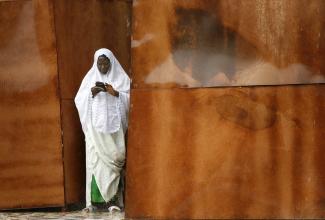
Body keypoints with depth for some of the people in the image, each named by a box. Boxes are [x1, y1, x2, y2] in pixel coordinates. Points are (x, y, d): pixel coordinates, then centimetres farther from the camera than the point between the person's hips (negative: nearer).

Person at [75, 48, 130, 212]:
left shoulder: (121, 78, 6)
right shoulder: (90, 77, 9)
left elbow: (130, 99, 0)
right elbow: (79, 100, 4)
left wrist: (115, 93, -15)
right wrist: (91, 92, -14)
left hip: (114, 125, -1)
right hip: (95, 125, 1)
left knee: (113, 158, -7)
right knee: (96, 159, -7)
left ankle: (113, 198, -5)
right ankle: (96, 199, -7)